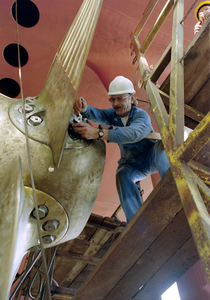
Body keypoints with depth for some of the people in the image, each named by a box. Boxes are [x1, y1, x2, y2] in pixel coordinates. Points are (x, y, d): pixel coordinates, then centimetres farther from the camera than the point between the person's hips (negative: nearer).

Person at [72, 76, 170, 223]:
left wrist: (98, 133, -60)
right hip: (132, 164, 4)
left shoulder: (141, 115, -24)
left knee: (162, 144, -35)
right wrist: (84, 108, -54)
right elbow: (96, 114, -28)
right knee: (122, 175, -31)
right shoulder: (112, 114, -6)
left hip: (152, 158, -3)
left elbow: (133, 133, -48)